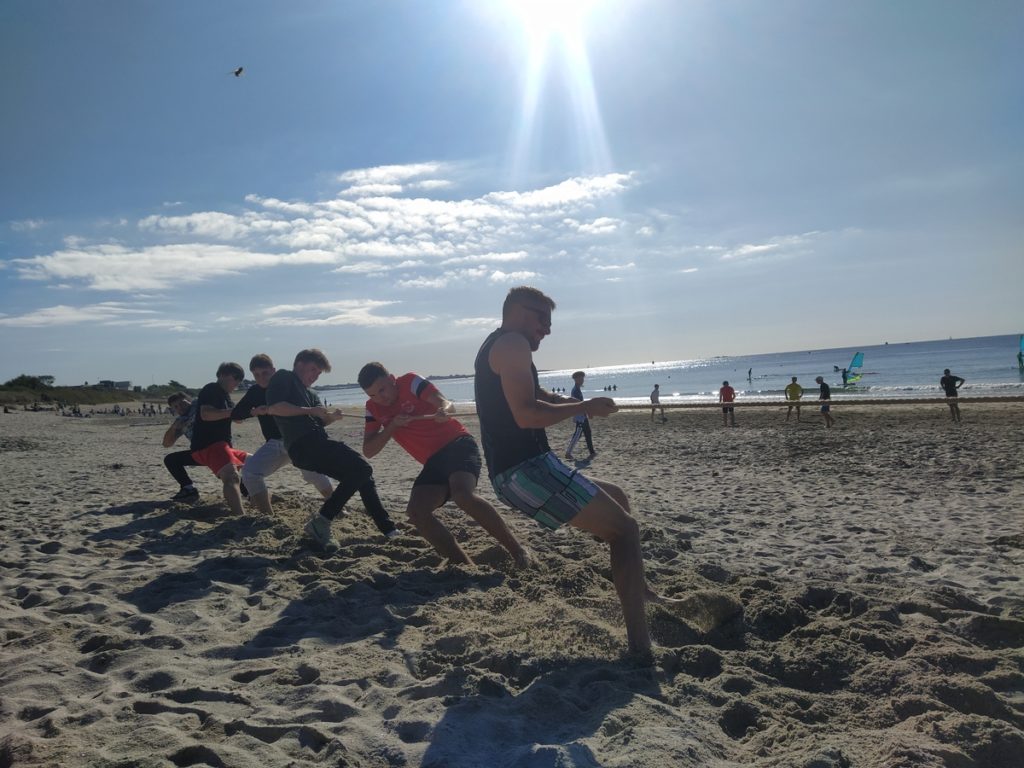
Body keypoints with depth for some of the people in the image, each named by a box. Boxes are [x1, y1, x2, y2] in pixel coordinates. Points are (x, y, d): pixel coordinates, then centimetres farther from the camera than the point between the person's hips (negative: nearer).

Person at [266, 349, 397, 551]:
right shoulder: (283, 378, 6)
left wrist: (331, 417, -3)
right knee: (360, 468, -19)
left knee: (361, 472, 8)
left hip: (317, 443, 9)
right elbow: (274, 407, -12)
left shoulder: (310, 394, 31)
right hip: (303, 444, -9)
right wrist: (310, 410, -10)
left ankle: (388, 530, 11)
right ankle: (320, 523, -16)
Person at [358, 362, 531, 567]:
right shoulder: (374, 409, 10)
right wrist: (392, 426, -10)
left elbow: (447, 404, -15)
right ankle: (465, 564, -8)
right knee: (416, 512, -16)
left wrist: (444, 411, -40)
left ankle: (517, 550, -22)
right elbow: (368, 451, 4)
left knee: (464, 496, -33)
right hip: (434, 461, 6)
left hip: (457, 445, -6)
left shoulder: (410, 382, -4)